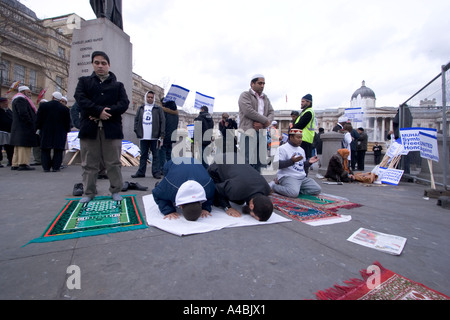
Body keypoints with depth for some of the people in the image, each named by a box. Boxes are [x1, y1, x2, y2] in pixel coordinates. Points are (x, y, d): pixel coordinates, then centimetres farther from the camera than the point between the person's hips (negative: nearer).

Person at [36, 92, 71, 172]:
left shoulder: (43, 105, 0)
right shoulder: (65, 108, -3)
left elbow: (38, 119, 3)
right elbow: (67, 122, 1)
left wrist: (39, 128, 14)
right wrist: (66, 131, 12)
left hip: (45, 132, 1)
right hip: (60, 133, -1)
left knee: (45, 150, 10)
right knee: (58, 151, 4)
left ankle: (46, 167, 10)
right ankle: (56, 167, 2)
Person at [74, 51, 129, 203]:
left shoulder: (118, 85, 16)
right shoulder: (84, 81, 18)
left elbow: (124, 103, 1)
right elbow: (80, 98, 0)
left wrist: (107, 113, -13)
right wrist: (99, 110, -14)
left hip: (112, 128, -1)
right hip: (89, 128, 1)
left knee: (113, 163, 1)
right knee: (89, 164, 5)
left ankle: (115, 191, 12)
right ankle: (89, 193, 17)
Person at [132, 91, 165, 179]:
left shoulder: (158, 109, 5)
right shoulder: (141, 109, 16)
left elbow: (163, 122, 0)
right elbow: (136, 120, 17)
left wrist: (162, 135, -8)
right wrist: (137, 131, 3)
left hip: (154, 137, -3)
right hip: (143, 137, 3)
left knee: (156, 155, 1)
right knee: (143, 155, 10)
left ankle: (156, 172, 6)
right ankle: (141, 172, 17)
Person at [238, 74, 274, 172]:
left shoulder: (265, 98, 22)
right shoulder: (245, 95, 0)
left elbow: (271, 112, 11)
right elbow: (248, 111, -15)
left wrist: (263, 124, -11)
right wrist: (266, 121, -9)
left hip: (262, 132, 7)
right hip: (249, 131, -6)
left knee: (259, 161, 10)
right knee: (248, 161, -8)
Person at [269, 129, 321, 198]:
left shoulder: (301, 150, 20)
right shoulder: (283, 148, -7)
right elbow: (278, 165, -16)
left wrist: (309, 162, 5)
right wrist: (291, 161, -27)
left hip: (303, 178, 8)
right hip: (288, 177, -8)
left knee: (317, 189, -5)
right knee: (294, 193, -32)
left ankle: (295, 189, 4)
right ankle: (273, 185, -7)